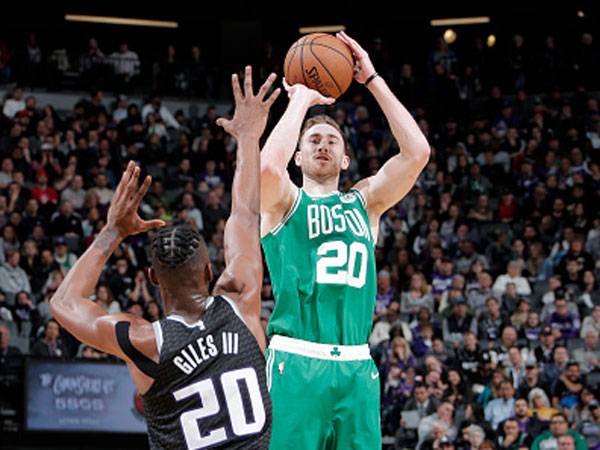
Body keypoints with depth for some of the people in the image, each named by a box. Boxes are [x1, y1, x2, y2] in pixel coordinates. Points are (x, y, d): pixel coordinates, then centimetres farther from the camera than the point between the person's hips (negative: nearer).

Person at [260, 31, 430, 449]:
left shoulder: (364, 202, 17)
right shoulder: (285, 202, 7)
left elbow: (417, 153, 4)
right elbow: (270, 165, -18)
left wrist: (373, 80, 4)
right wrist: (301, 100, -4)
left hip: (357, 367, 4)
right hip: (296, 362, -4)